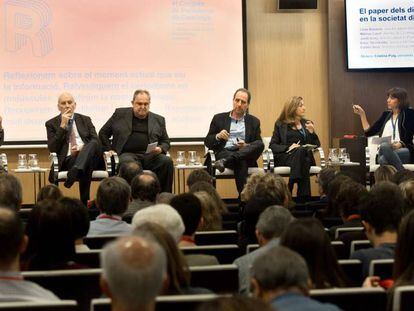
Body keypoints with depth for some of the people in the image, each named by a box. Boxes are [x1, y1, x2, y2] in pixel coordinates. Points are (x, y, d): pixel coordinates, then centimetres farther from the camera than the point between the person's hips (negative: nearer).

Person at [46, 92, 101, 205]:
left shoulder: (85, 120, 23)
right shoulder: (52, 124, 15)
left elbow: (96, 140, 11)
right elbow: (52, 148, 0)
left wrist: (83, 148, -12)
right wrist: (62, 125, -5)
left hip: (88, 156, 2)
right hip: (67, 160, -1)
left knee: (93, 144, -37)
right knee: (85, 168, -39)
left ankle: (75, 171, -58)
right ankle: (85, 202, -45)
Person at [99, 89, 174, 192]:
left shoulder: (158, 120, 18)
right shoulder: (120, 114, 15)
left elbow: (166, 141, 21)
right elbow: (103, 133, 20)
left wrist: (160, 149, -2)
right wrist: (109, 150, 7)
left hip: (150, 155, 2)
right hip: (127, 154, -2)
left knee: (167, 161, -29)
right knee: (128, 162, -38)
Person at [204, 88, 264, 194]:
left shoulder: (254, 121, 21)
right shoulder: (219, 118, 18)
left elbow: (258, 144, 13)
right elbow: (207, 142, 15)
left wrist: (246, 146, -10)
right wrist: (218, 136, -8)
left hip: (246, 155, 2)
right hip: (224, 152, -2)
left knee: (260, 144, -33)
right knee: (240, 163, -39)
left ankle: (225, 161, -44)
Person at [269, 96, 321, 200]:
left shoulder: (307, 124, 23)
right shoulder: (280, 125, 14)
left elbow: (316, 145, 15)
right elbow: (272, 145, 3)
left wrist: (312, 132, -3)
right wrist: (288, 148, -14)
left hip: (304, 156, 2)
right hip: (285, 157, -2)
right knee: (300, 150, -35)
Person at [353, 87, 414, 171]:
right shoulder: (386, 114, 23)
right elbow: (369, 132, 21)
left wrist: (401, 144, -21)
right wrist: (362, 114, 15)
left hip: (404, 150, -3)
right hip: (384, 152, 3)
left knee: (384, 146, -39)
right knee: (382, 160, -37)